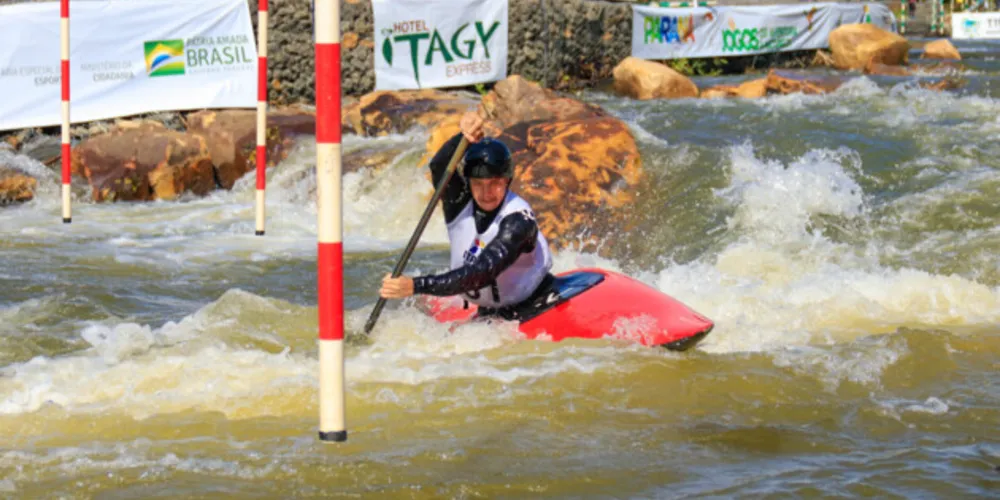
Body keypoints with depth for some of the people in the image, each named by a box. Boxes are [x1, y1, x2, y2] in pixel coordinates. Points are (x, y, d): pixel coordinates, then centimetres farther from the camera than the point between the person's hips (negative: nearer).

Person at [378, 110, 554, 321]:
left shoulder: (519, 221, -27)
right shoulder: (459, 203, -10)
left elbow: (481, 274, -38)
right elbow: (439, 167, -31)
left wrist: (416, 286, -46)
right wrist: (463, 138, -51)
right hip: (490, 313, 5)